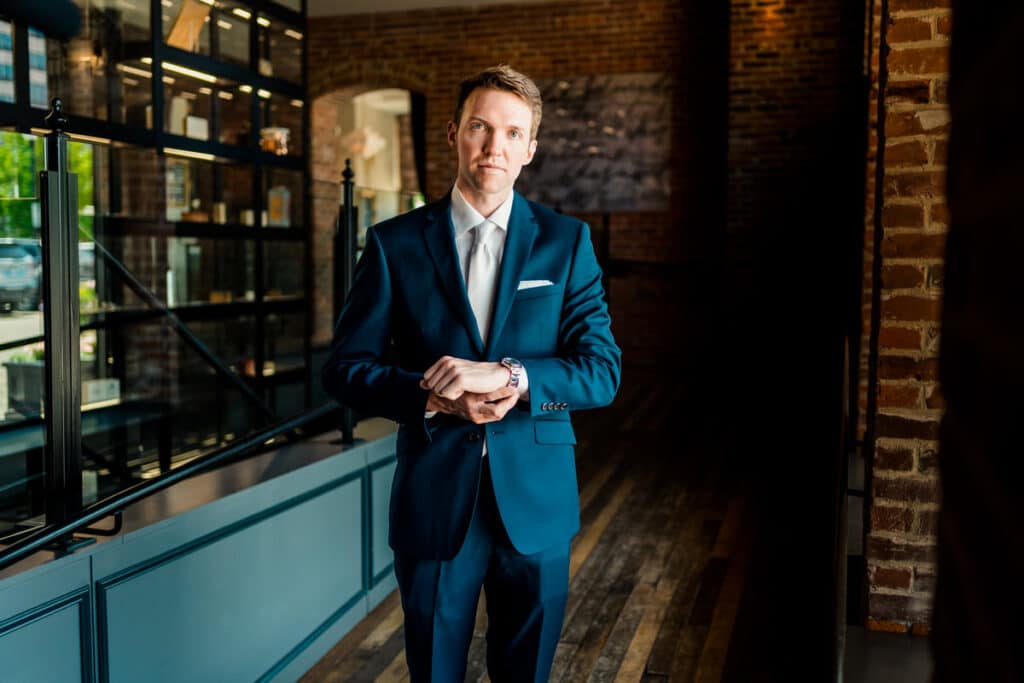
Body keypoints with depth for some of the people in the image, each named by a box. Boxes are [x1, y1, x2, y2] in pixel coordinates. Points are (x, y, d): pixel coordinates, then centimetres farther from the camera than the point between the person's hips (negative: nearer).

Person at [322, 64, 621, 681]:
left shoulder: (567, 241, 1)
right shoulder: (395, 243, -1)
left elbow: (603, 371, -6)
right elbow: (345, 369, -1)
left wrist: (507, 374, -22)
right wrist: (435, 397, -18)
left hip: (536, 501, 1)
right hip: (433, 500, 0)